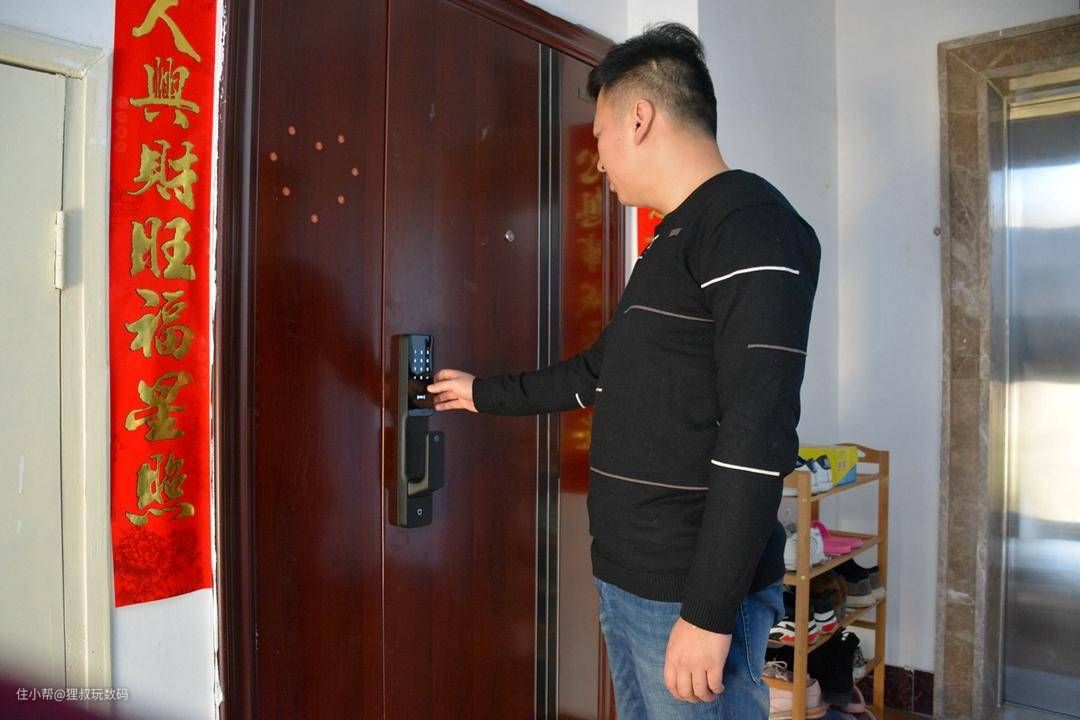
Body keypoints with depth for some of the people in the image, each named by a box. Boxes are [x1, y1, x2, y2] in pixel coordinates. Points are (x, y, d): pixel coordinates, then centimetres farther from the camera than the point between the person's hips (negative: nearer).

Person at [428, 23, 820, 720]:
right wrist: (486, 393, 33)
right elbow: (600, 371, 25)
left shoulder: (749, 223, -15)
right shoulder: (671, 243, 15)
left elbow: (757, 437, -22)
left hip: (692, 591, -9)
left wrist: (709, 612, -22)